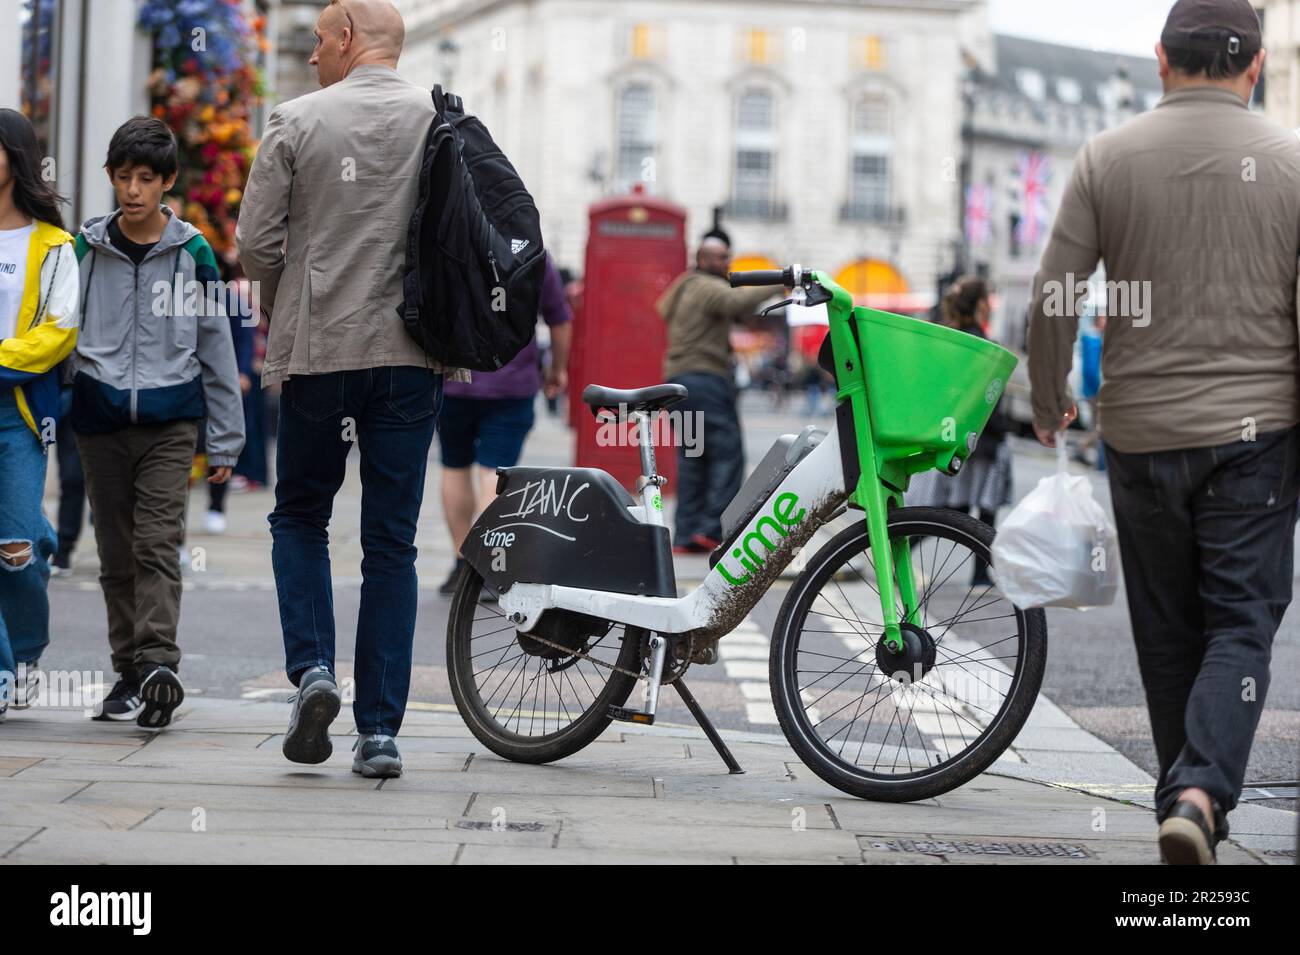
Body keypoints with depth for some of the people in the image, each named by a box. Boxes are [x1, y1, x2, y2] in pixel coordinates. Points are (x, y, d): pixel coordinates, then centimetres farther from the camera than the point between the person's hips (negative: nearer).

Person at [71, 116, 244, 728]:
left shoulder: (192, 252, 2)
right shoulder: (86, 249, 7)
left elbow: (216, 345, 6)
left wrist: (224, 441, 4)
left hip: (169, 419, -2)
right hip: (100, 419, 2)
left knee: (158, 546, -13)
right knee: (116, 555, 7)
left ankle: (158, 664, -20)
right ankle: (129, 671, 15)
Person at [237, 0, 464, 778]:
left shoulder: (297, 122, -3)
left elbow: (256, 242, -2)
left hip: (319, 350, -2)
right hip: (413, 356, 2)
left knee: (301, 516, 17)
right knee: (392, 541, 6)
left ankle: (313, 668, -3)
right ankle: (381, 729, 4)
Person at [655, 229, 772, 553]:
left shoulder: (682, 288, 24)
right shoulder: (708, 287, -7)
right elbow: (736, 302, -26)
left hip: (678, 378, 9)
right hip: (706, 377, -9)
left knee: (691, 459, 8)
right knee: (727, 454, -9)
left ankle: (686, 534, 4)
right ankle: (713, 528, -15)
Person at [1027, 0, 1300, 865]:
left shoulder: (1107, 158, -1)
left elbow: (1053, 297, -2)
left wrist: (1048, 402, 13)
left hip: (1141, 434, 1)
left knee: (1167, 633, 13)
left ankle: (1185, 802, 24)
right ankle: (1202, 794, -17)